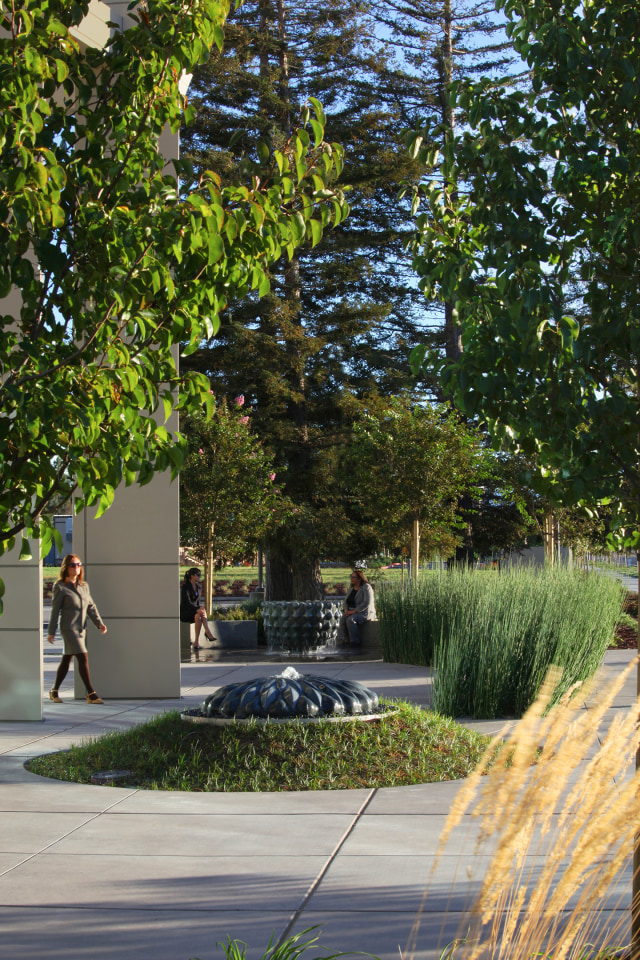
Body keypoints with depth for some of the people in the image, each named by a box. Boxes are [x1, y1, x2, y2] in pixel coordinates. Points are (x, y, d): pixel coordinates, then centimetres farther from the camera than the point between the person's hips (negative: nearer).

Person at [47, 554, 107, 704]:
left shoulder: (84, 586, 11)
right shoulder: (60, 587, -7)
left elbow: (91, 606, 11)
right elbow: (55, 610, -5)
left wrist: (99, 623, -1)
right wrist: (51, 632, -4)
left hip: (81, 628, 7)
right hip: (69, 628, -7)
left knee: (67, 659, 14)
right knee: (83, 658, -13)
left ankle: (54, 691, 25)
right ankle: (91, 694, -11)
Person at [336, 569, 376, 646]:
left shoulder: (366, 587, -11)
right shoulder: (352, 589, 14)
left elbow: (367, 603, -20)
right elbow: (346, 601, 17)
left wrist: (354, 611, -22)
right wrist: (346, 610, -6)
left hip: (364, 612, -7)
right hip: (352, 612, 7)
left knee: (350, 620, -34)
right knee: (342, 619, -24)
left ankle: (355, 641, -25)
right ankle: (345, 640, -28)